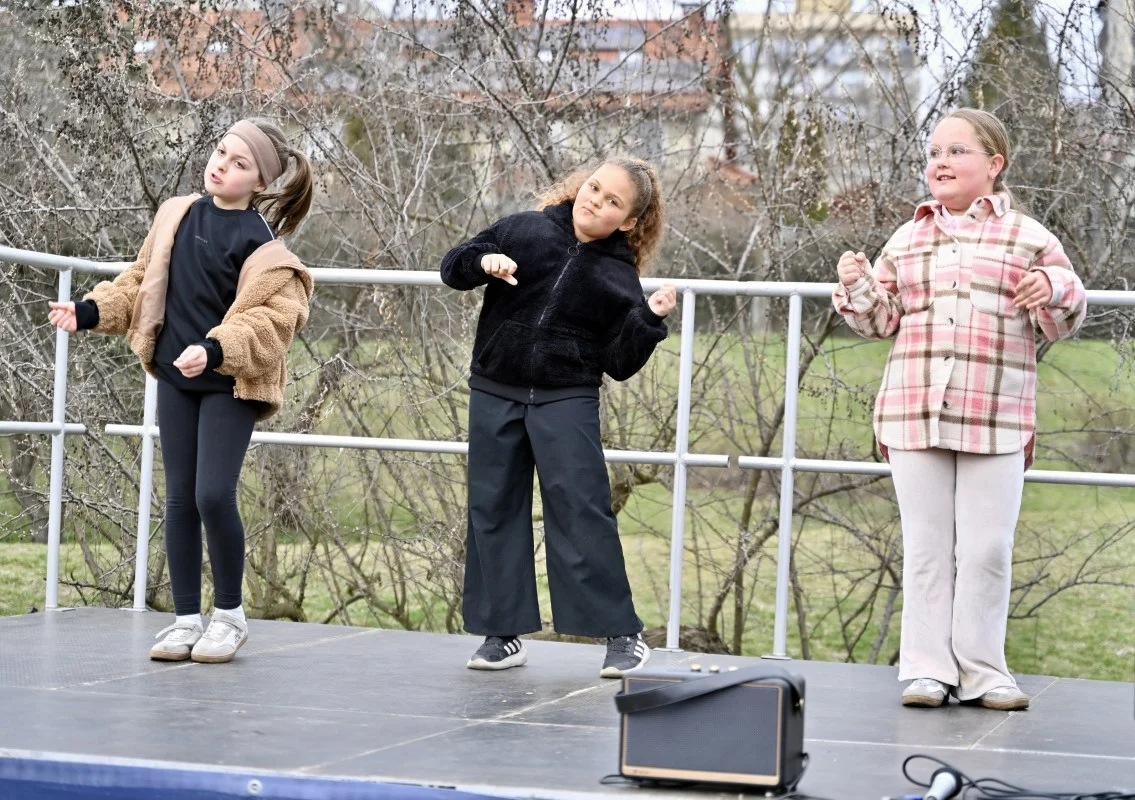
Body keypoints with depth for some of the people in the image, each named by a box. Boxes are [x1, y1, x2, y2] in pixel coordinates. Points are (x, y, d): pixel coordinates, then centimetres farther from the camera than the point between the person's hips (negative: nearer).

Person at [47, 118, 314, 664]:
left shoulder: (260, 241, -12)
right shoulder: (177, 215, 6)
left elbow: (270, 315, -19)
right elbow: (141, 283, 15)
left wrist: (215, 350, -31)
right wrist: (89, 311, 3)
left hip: (230, 385, -5)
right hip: (176, 378, 6)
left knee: (214, 495, -13)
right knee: (179, 498, 5)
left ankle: (229, 614, 6)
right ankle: (187, 619, 13)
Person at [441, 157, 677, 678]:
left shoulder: (618, 278, 1)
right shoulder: (523, 230, 4)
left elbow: (619, 364, -1)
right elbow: (453, 269, 7)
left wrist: (649, 321, -16)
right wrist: (483, 262, -13)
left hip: (566, 401, -3)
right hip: (495, 395, 3)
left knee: (581, 508, -10)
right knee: (493, 509, 5)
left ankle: (622, 634, -4)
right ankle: (502, 633, 13)